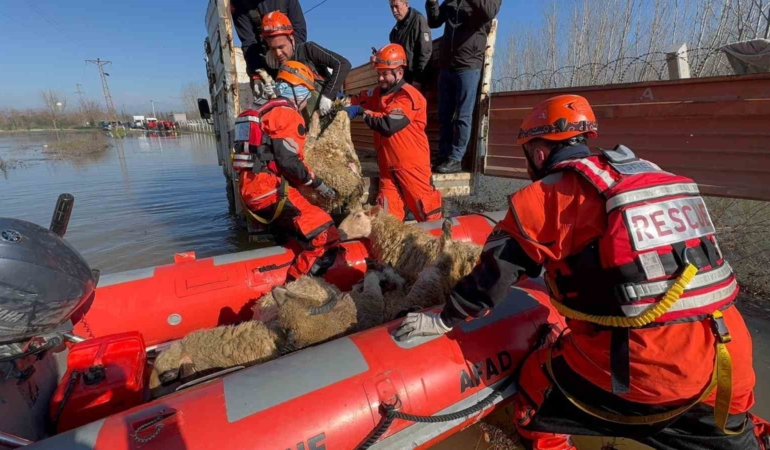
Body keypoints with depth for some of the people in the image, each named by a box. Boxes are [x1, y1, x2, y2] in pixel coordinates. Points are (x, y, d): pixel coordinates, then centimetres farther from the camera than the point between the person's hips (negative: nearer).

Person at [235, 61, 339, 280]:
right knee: (324, 235, -14)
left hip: (253, 190, 11)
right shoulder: (287, 114, -7)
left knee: (303, 230, 25)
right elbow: (288, 161, -18)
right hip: (270, 189, -10)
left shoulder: (265, 111, 24)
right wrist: (317, 183, -6)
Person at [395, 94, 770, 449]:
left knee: (537, 386, 17)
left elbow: (496, 271, -4)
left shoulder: (546, 197, -8)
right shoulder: (651, 174, 11)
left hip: (642, 367, -6)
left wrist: (445, 319, 10)